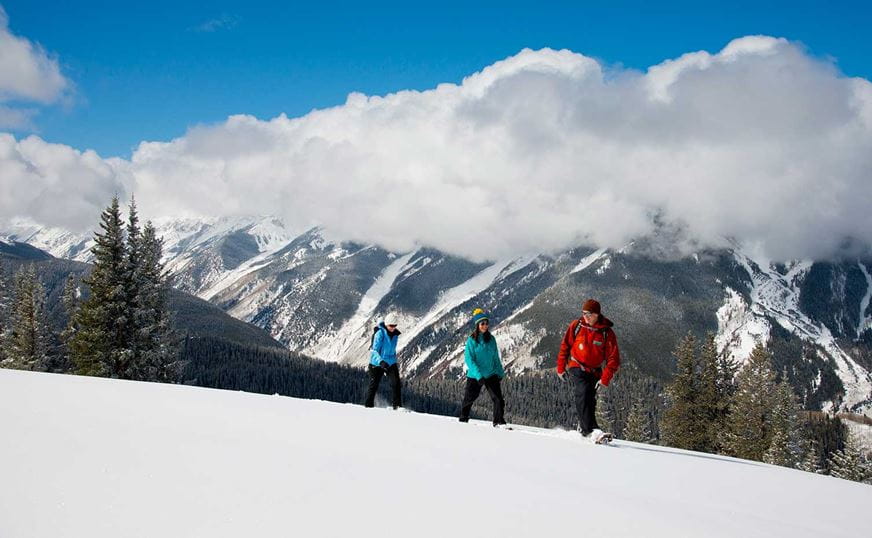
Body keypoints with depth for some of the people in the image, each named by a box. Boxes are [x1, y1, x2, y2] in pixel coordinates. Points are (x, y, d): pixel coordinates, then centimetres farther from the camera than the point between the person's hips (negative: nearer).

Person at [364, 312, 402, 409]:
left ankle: (397, 405, -8)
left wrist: (395, 362, 26)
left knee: (396, 383, -12)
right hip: (377, 364, -5)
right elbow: (374, 350, -22)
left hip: (390, 363, 5)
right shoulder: (380, 333, -17)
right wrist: (381, 362, -36)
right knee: (374, 385, 3)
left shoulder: (395, 334, 3)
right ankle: (368, 406, 18)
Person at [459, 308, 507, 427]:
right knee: (469, 399, 9)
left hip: (491, 374, 3)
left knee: (498, 398, -9)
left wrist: (500, 372, 15)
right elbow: (469, 359, -14)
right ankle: (463, 420, 29)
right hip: (475, 376, -3)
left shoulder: (491, 339, 3)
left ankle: (499, 422, -1)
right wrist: (479, 375, -22)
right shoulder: (471, 340, -9)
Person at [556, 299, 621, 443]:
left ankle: (583, 428, 29)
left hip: (594, 372, 2)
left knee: (590, 401, 5)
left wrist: (605, 379, -16)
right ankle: (592, 431, -36)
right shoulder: (576, 326, -4)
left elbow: (613, 359, -7)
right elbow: (565, 346, 8)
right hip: (576, 368, -2)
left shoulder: (607, 333, -7)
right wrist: (561, 368, 8)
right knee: (583, 393, -24)